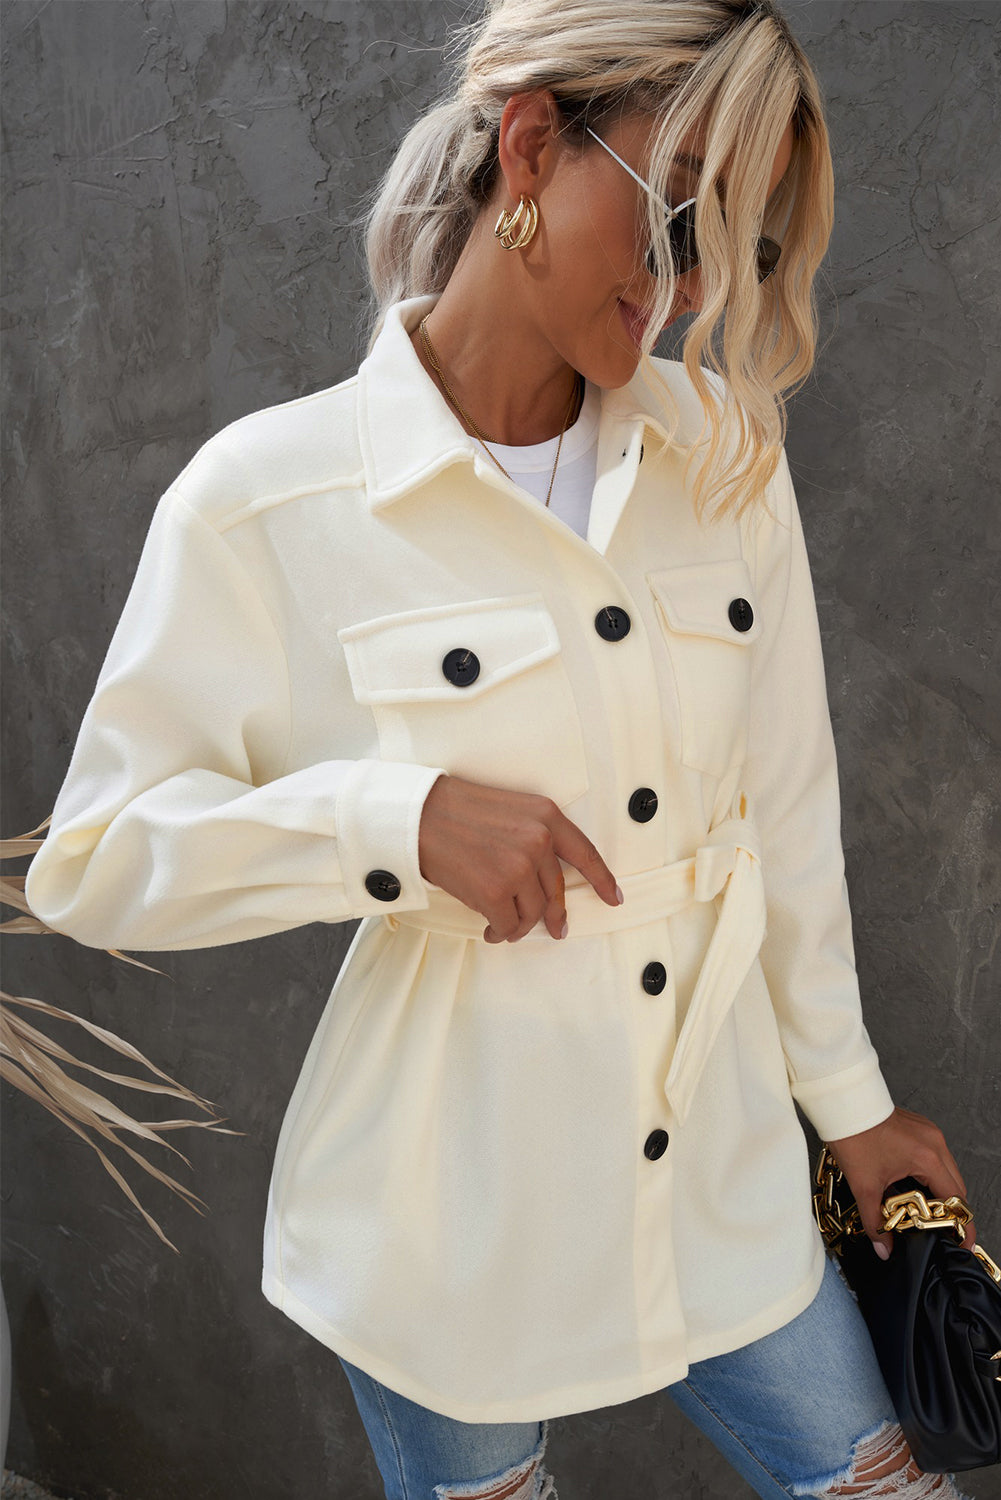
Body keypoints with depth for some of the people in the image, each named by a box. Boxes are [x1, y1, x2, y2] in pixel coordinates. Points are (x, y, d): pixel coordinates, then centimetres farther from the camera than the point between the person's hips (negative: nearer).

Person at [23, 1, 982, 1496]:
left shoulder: (726, 452, -1)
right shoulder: (271, 497, -14)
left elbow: (789, 801, 7)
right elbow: (94, 860, -9)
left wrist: (846, 1092, 14)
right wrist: (402, 816, -22)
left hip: (723, 1187, 4)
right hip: (452, 1236, -3)